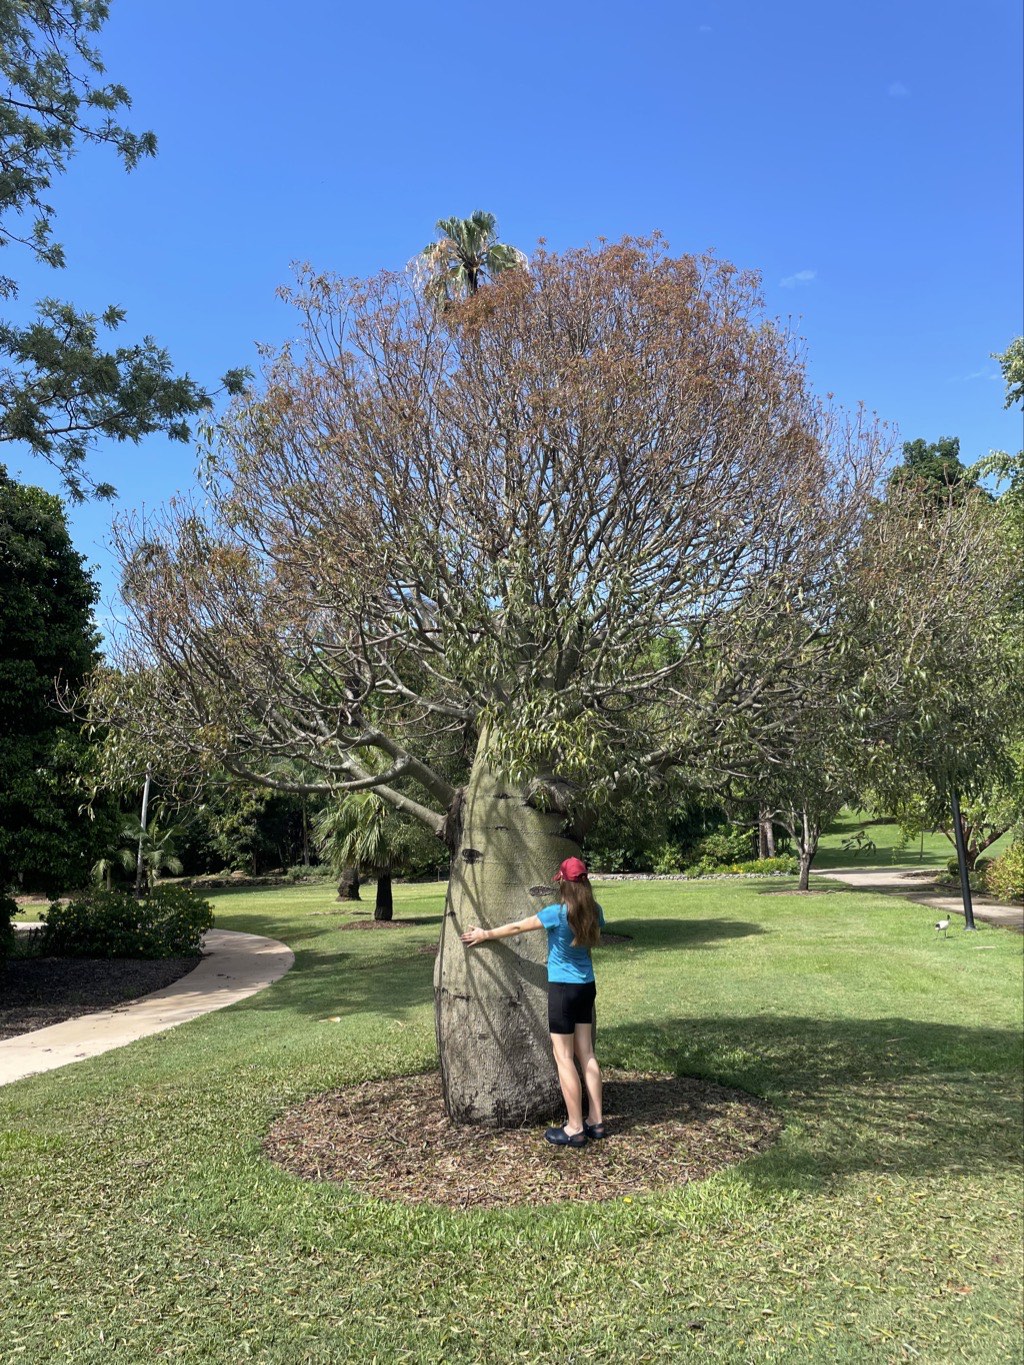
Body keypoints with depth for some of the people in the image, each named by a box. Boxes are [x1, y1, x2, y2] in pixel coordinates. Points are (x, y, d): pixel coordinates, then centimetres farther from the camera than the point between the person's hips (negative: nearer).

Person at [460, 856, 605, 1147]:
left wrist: (486, 934, 7)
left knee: (564, 1057, 2)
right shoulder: (595, 912, -3)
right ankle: (596, 1121, 18)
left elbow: (517, 928, -6)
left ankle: (575, 1128, 6)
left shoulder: (557, 913, -18)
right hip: (587, 987, 6)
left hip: (563, 989, -6)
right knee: (586, 1053, 13)